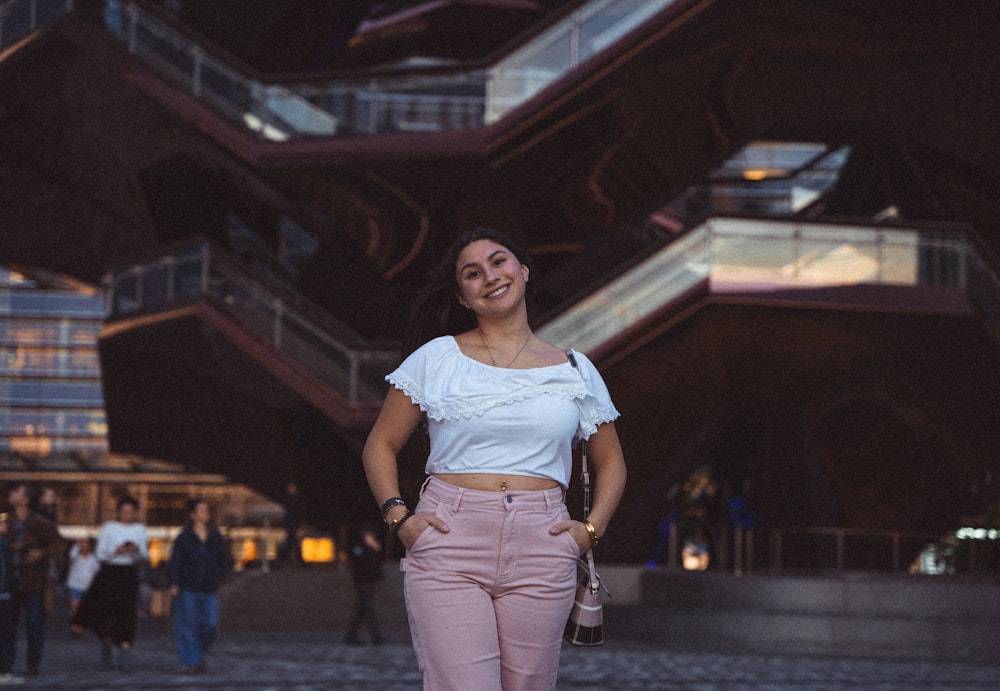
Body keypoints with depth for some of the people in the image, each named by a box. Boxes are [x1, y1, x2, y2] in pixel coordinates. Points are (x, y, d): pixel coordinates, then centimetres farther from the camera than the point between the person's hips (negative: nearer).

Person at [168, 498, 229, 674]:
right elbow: (175, 561, -5)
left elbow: (223, 560, 15)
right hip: (188, 588, -3)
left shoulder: (216, 537, 8)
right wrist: (174, 584, -15)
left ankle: (200, 654, 23)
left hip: (209, 588, 3)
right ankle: (190, 662, 2)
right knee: (188, 624, -4)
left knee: (210, 624, -2)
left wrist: (219, 578, 3)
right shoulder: (183, 538, -2)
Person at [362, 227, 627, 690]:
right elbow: (380, 446, 11)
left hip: (540, 551, 2)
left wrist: (592, 527, 6)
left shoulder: (574, 370, 13)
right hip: (448, 547, -2)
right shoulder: (437, 358, 8)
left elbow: (610, 461, 23)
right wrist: (398, 517, -4)